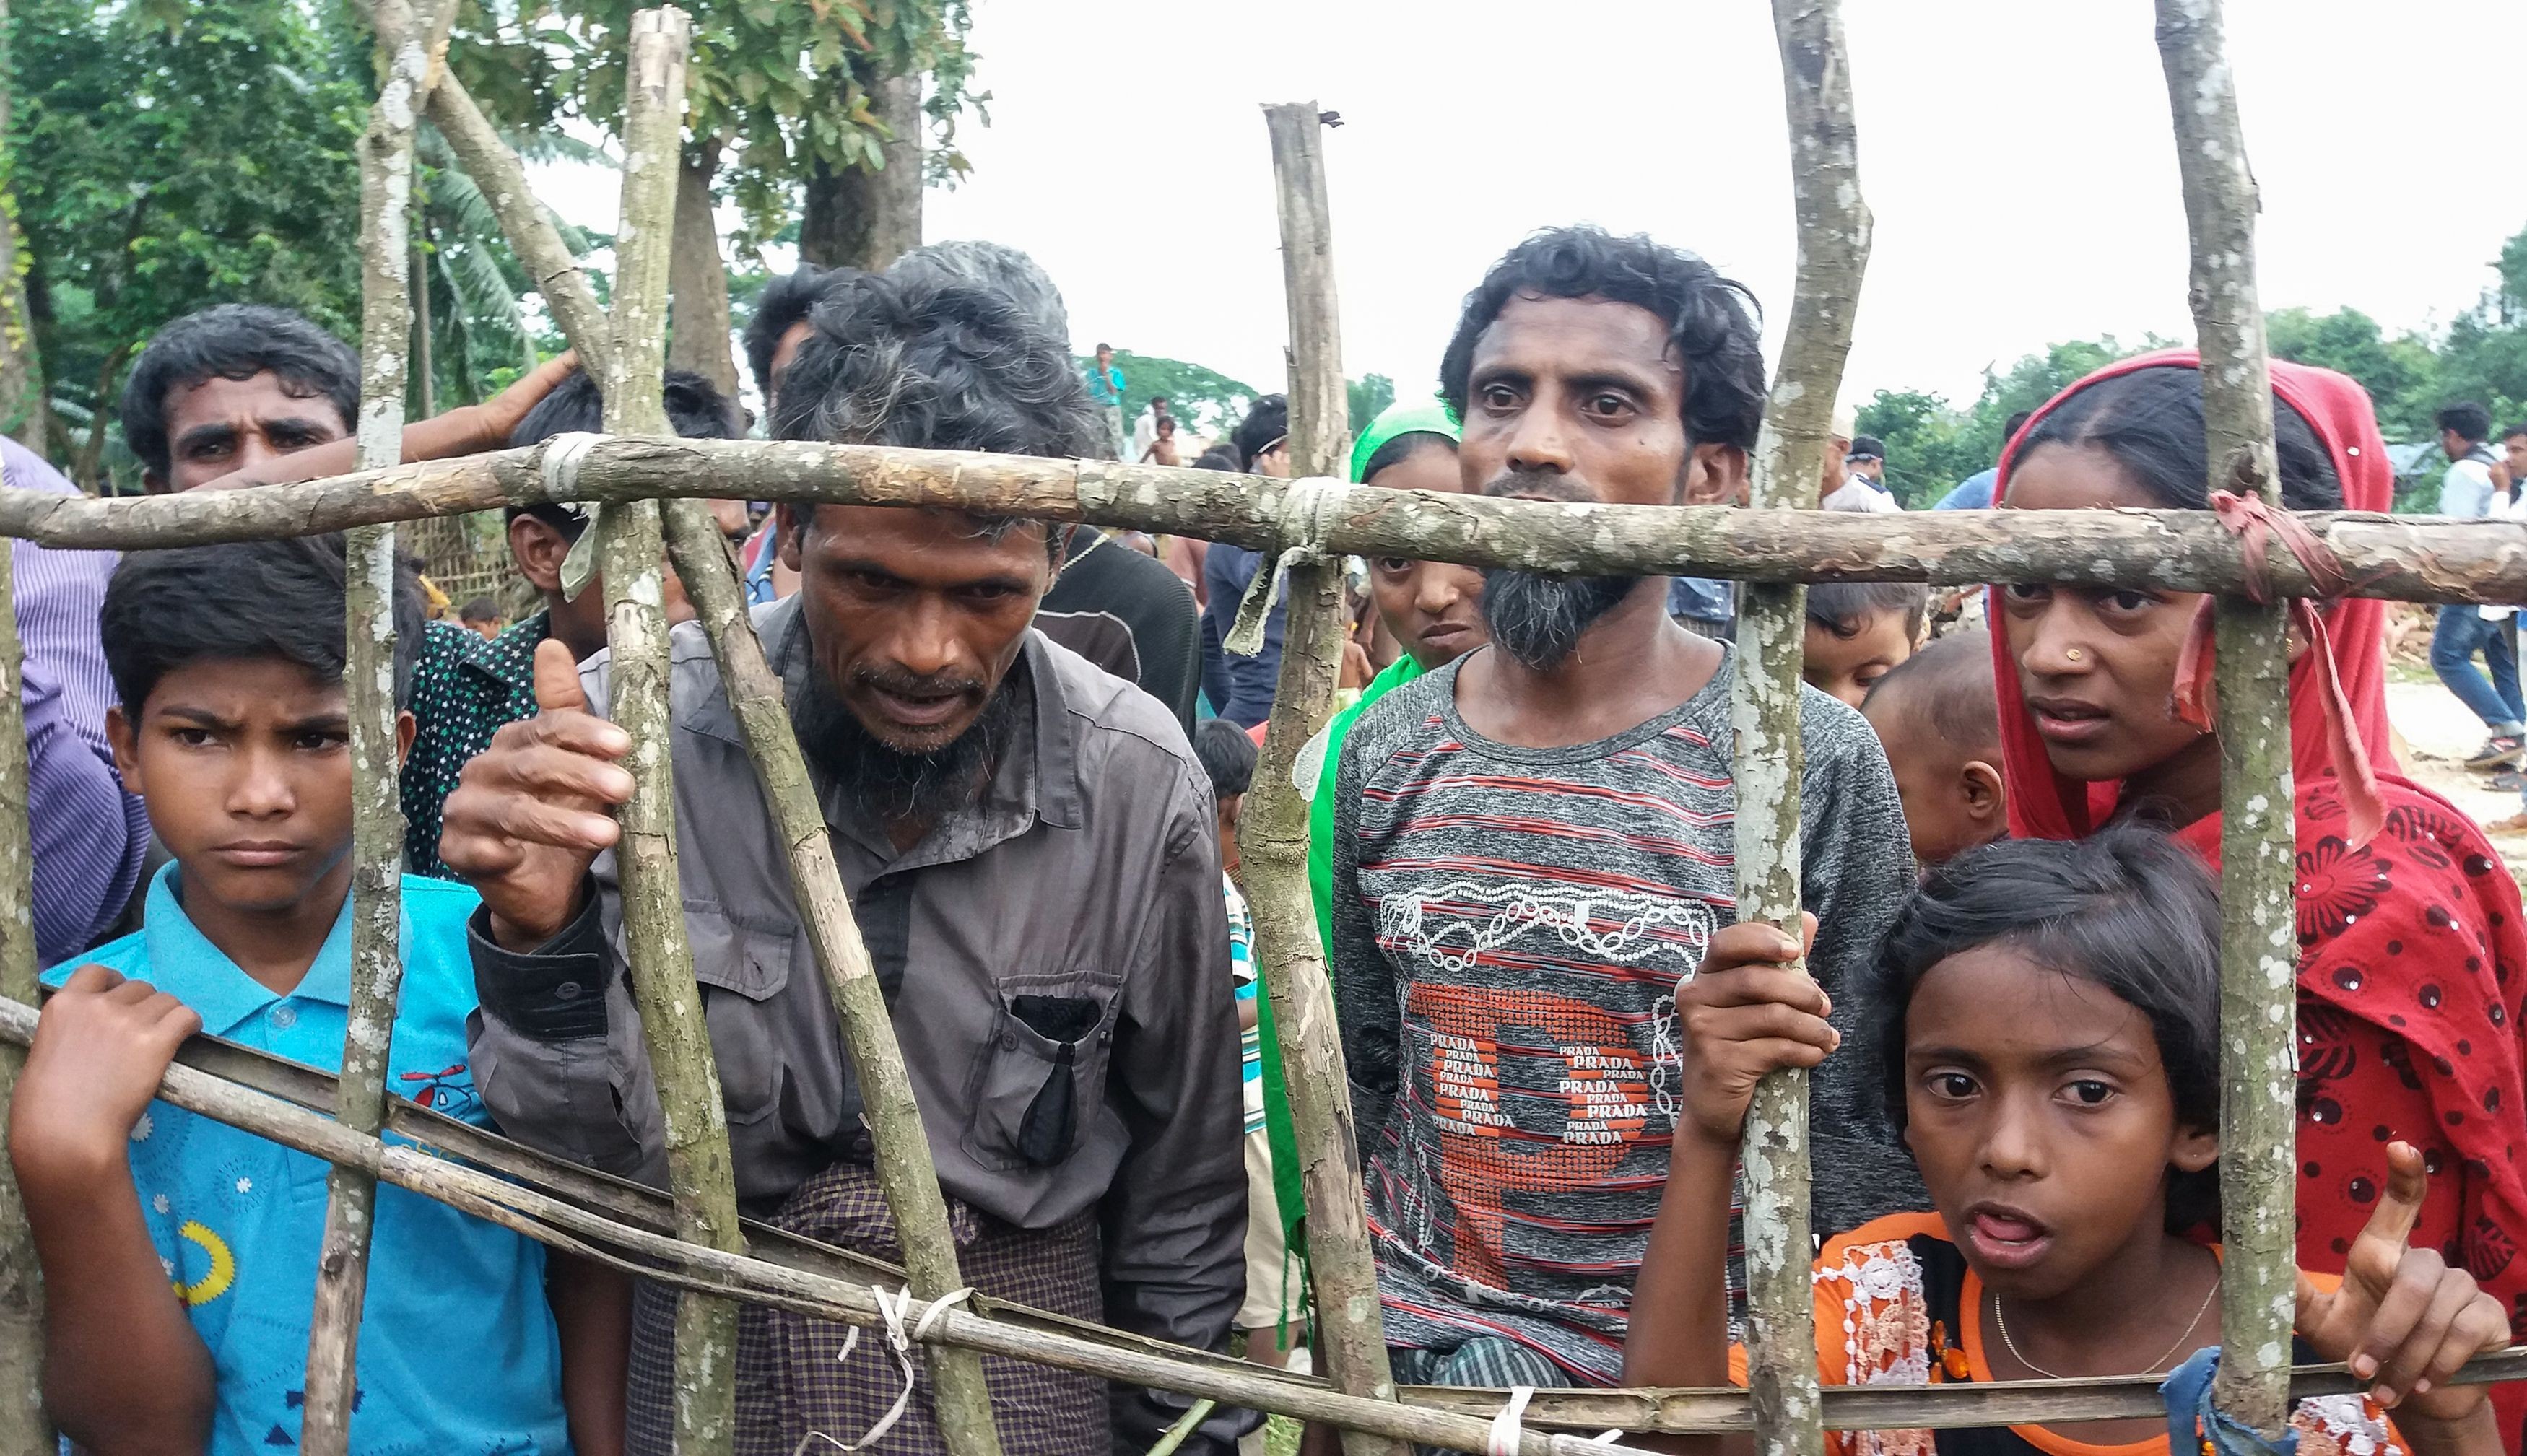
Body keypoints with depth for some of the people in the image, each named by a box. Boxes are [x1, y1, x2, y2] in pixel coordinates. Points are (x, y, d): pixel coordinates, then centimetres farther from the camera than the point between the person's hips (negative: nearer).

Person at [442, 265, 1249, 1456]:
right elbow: (594, 1157, -15)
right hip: (711, 1356, 0)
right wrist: (543, 942, -33)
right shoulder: (634, 726, -19)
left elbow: (1183, 1181, -3)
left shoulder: (1141, 782, -17)